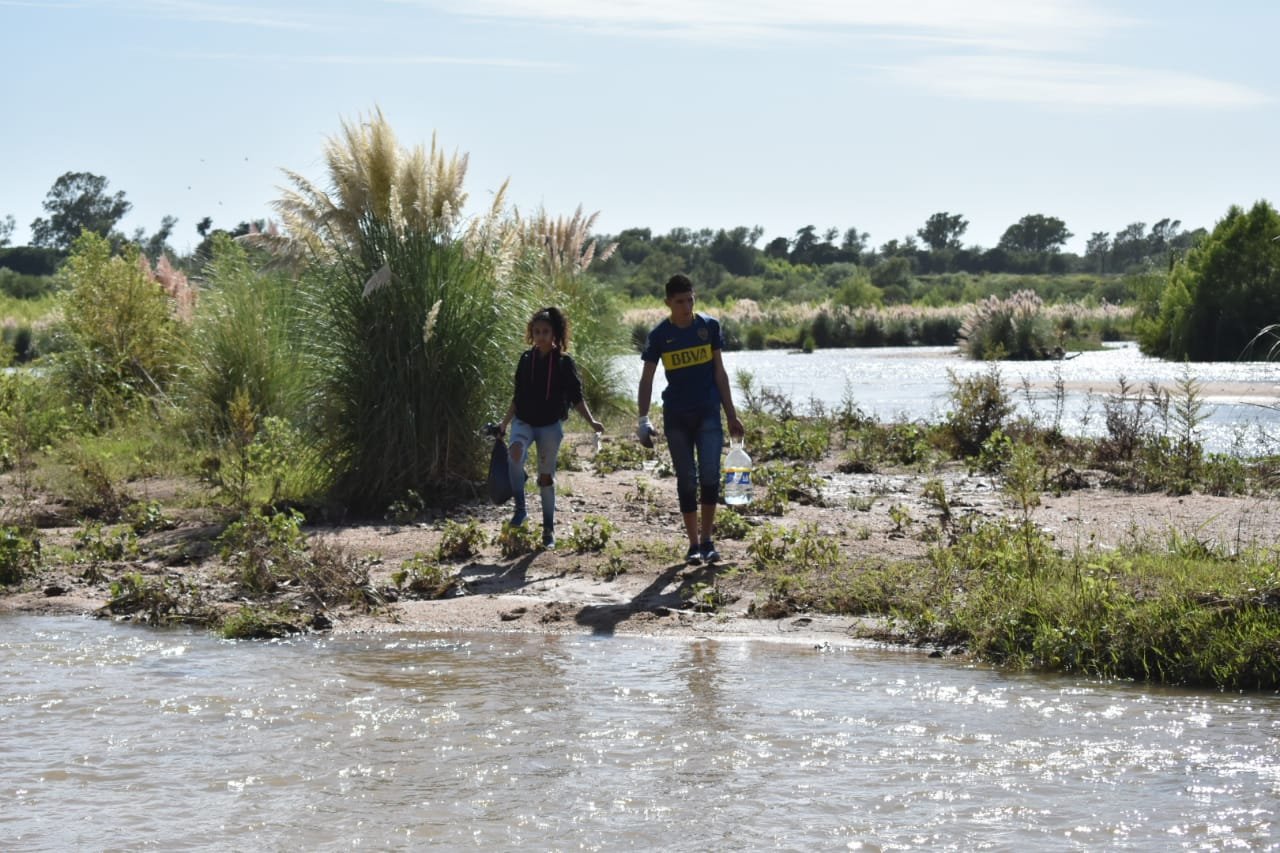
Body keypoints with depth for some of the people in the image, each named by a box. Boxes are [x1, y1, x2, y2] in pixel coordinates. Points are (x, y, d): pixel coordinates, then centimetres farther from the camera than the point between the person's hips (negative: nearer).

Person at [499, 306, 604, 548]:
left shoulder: (564, 362, -1)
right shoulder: (526, 359, 6)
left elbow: (576, 398, 1)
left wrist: (591, 421, -11)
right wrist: (505, 422, 15)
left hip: (550, 425, -1)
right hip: (524, 421, 1)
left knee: (546, 476, 3)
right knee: (515, 451, -30)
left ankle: (549, 529, 15)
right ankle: (520, 508, -19)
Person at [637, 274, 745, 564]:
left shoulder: (709, 326, 2)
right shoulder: (659, 335, -1)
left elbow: (719, 372, 7)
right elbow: (647, 379, -1)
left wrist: (731, 415, 6)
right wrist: (643, 418, -12)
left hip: (708, 413, 0)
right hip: (676, 417, 0)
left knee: (709, 476, -10)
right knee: (686, 481, 3)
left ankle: (707, 540, 2)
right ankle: (694, 544, 11)